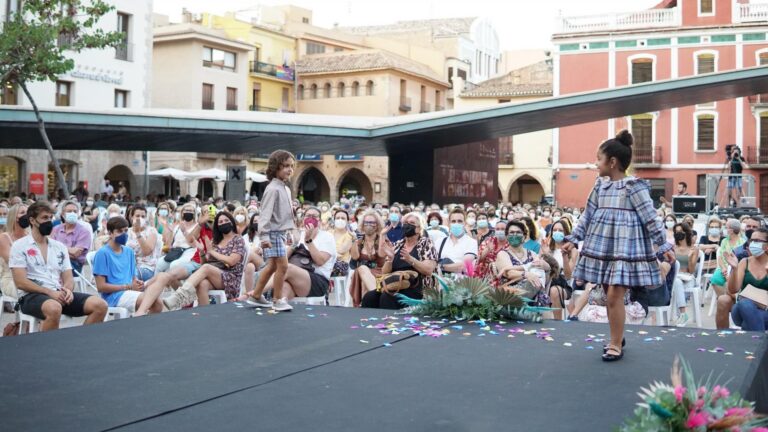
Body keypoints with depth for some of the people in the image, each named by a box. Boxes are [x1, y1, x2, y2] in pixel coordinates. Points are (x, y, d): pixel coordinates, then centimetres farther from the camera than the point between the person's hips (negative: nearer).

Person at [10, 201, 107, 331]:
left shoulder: (60, 247, 17)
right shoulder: (20, 246, 2)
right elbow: (20, 282, -7)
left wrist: (68, 289, -11)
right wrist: (49, 292, -18)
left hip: (59, 294, 5)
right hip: (32, 296, -5)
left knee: (100, 305, -17)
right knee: (54, 309, -41)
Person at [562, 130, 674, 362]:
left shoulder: (634, 187, -12)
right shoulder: (600, 185, 8)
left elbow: (651, 218, -10)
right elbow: (588, 215, 14)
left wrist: (664, 246, -11)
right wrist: (573, 239, 12)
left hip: (625, 249, -7)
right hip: (603, 247, 7)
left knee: (614, 296, -10)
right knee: (609, 295, 12)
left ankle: (616, 345, 1)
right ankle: (617, 338, 27)